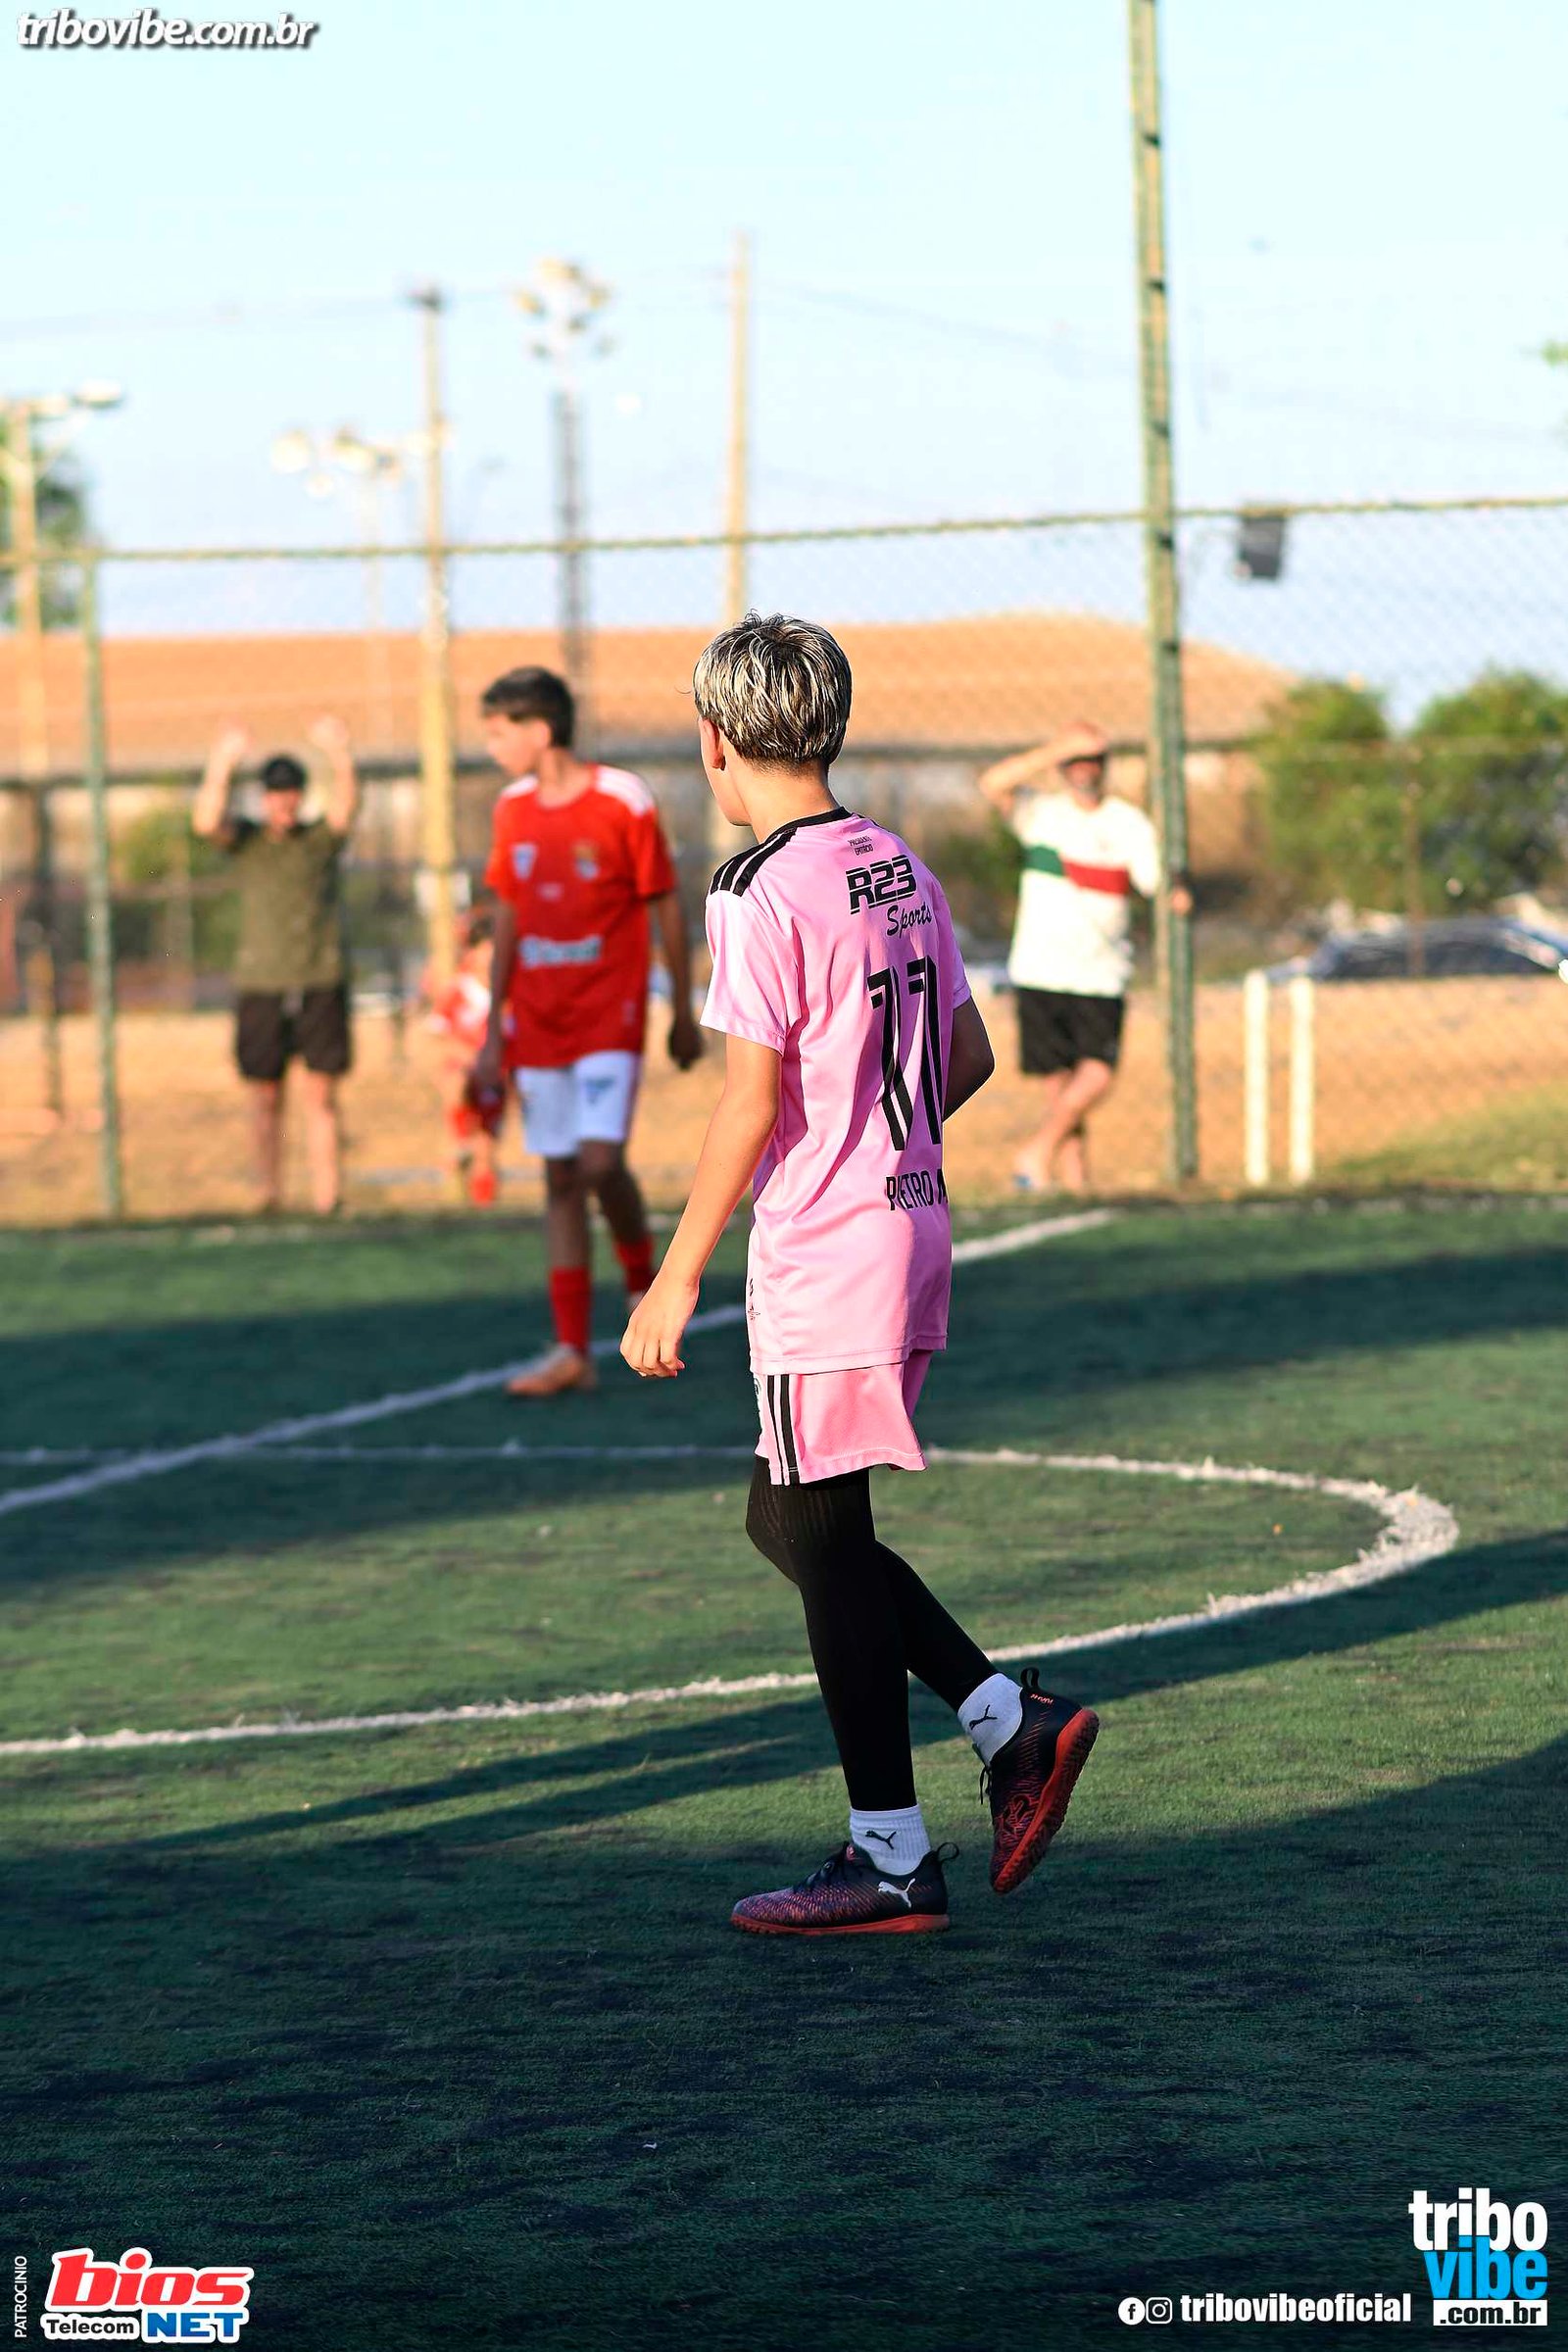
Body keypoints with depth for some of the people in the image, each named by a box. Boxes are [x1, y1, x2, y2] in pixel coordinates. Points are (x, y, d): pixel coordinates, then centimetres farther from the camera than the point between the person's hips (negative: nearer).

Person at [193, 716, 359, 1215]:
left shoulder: (322, 838, 7)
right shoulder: (245, 839, 7)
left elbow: (344, 806, -14)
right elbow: (207, 822, -14)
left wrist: (340, 758, -36)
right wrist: (221, 767, -34)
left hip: (322, 982, 0)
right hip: (261, 984, 1)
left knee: (321, 1095, -4)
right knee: (266, 1096, 3)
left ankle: (327, 1194, -6)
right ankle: (268, 1189, 13)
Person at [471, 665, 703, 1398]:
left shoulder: (623, 801, -8)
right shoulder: (513, 810, 7)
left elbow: (666, 907, -2)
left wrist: (684, 1013, 1)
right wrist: (493, 1030, 14)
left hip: (611, 1016, -5)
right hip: (538, 1024, 5)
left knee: (600, 1162, -18)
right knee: (560, 1178, 3)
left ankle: (645, 1286, 10)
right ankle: (571, 1350, 5)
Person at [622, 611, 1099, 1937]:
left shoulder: (765, 895, -15)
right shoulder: (901, 873, 10)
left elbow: (753, 1100, -18)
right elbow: (967, 1058, 16)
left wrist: (677, 1279, -14)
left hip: (819, 1254, -9)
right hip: (912, 1224, 9)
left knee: (824, 1542, 0)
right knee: (789, 1522, 18)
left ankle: (890, 1861, 4)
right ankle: (1013, 1723, 11)